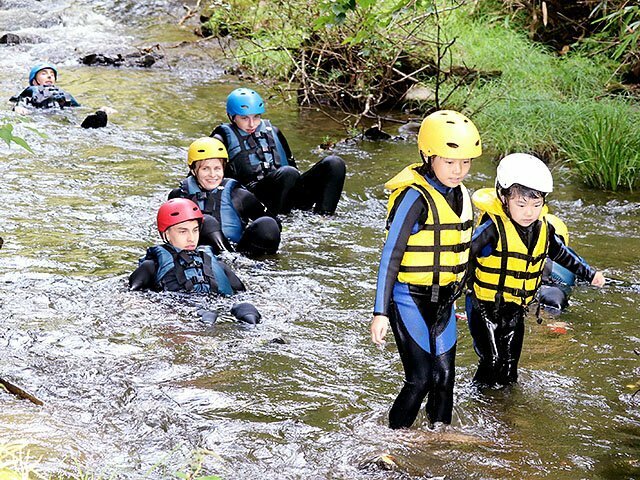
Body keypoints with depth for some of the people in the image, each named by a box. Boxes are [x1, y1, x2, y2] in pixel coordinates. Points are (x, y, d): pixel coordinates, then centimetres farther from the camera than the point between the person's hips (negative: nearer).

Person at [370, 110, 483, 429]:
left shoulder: (460, 194, 5)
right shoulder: (415, 197, -19)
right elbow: (390, 256, -17)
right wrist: (381, 312, -19)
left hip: (443, 299, 7)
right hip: (409, 299, -7)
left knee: (444, 376, 6)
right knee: (420, 378, -9)